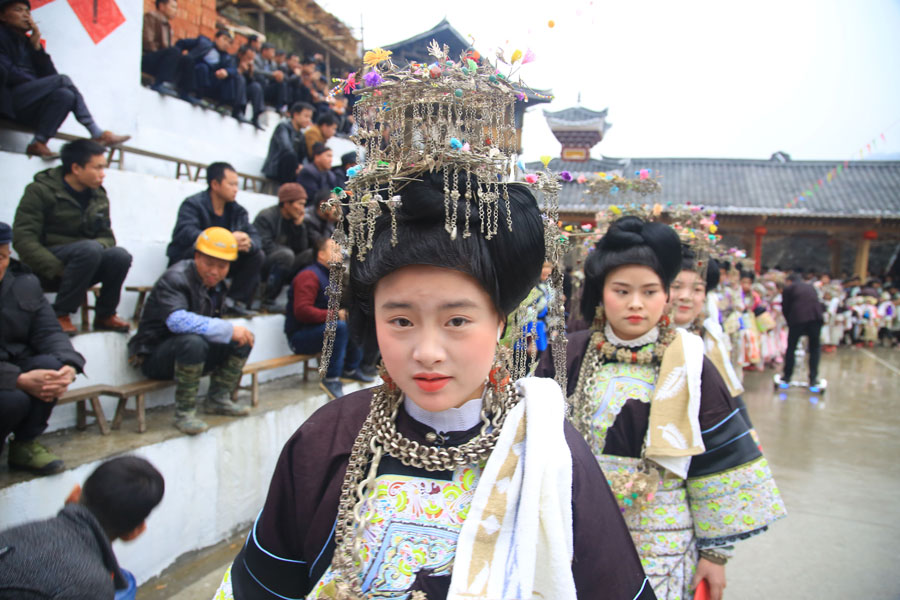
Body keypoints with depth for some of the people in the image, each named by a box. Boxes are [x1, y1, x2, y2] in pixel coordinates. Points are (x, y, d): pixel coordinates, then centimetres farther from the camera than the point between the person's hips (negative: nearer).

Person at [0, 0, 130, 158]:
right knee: (63, 80, -23)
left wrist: (36, 46, 2)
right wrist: (35, 82, -7)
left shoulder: (27, 40, 23)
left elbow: (49, 74, 9)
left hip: (27, 108, 7)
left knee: (65, 95, -22)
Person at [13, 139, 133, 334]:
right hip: (46, 269, -5)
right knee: (90, 249, -34)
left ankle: (105, 314, -6)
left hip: (81, 265, 5)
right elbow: (23, 239, -13)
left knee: (120, 255, -25)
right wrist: (57, 269, -23)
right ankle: (61, 315, -20)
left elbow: (107, 237, 8)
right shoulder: (40, 191, -7)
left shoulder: (99, 196, 9)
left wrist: (95, 249, -17)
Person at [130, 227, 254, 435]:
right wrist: (228, 329, -38)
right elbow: (177, 320, -38)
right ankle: (184, 413, -23)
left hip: (188, 354, 8)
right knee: (193, 342, -38)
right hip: (154, 356, -8)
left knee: (244, 338, -4)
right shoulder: (175, 279, -20)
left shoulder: (216, 284, 7)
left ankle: (218, 399, 8)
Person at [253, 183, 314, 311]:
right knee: (286, 254, -35)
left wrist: (299, 226, -8)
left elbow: (302, 248, 1)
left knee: (312, 254, -11)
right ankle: (267, 301, -26)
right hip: (261, 266, -7)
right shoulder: (266, 217, -11)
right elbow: (265, 247, -20)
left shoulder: (296, 220, 9)